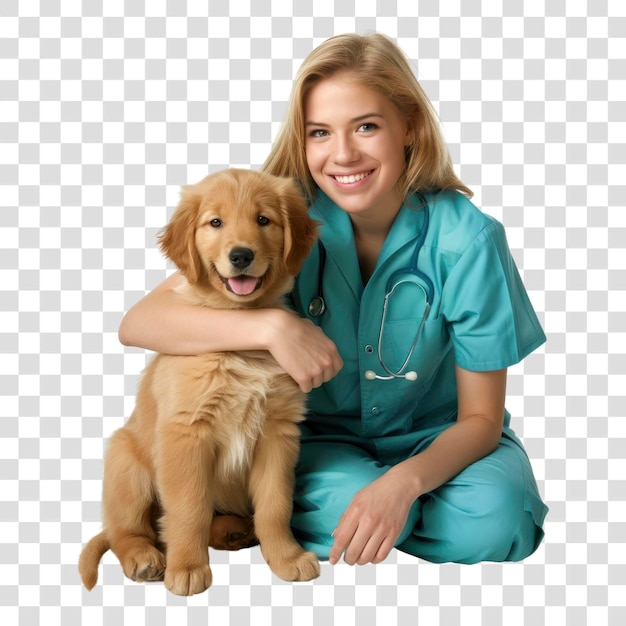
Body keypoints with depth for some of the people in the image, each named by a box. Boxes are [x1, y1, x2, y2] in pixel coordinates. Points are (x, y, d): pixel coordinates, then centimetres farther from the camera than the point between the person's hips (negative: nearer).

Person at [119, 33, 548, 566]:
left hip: (438, 436, 1)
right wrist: (272, 326, -38)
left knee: (489, 521, -30)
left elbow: (480, 417, -13)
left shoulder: (466, 237, -19)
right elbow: (138, 323, -23)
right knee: (347, 503, -33)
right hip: (322, 439, 0)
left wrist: (403, 481, -34)